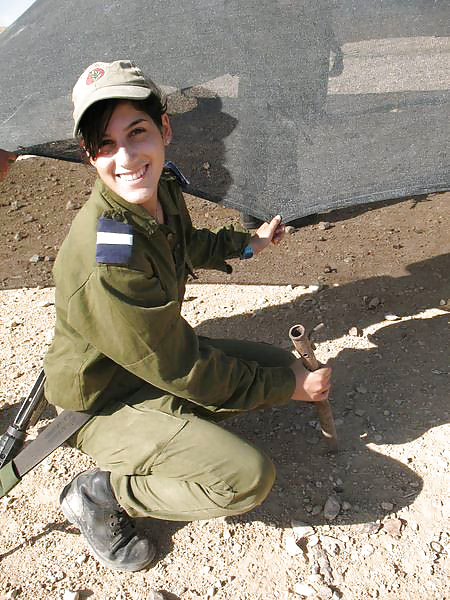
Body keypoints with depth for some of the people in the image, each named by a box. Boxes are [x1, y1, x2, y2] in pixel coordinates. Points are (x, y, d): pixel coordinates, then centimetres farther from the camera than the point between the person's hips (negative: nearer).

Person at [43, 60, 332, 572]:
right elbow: (185, 370, -26)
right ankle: (100, 495, -1)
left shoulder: (162, 188, -10)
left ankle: (171, 422, 10)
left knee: (278, 364, 6)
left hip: (158, 356, 8)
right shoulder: (107, 266, -36)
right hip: (104, 404, -8)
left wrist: (247, 242, 22)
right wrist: (289, 388, -16)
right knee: (248, 478, -19)